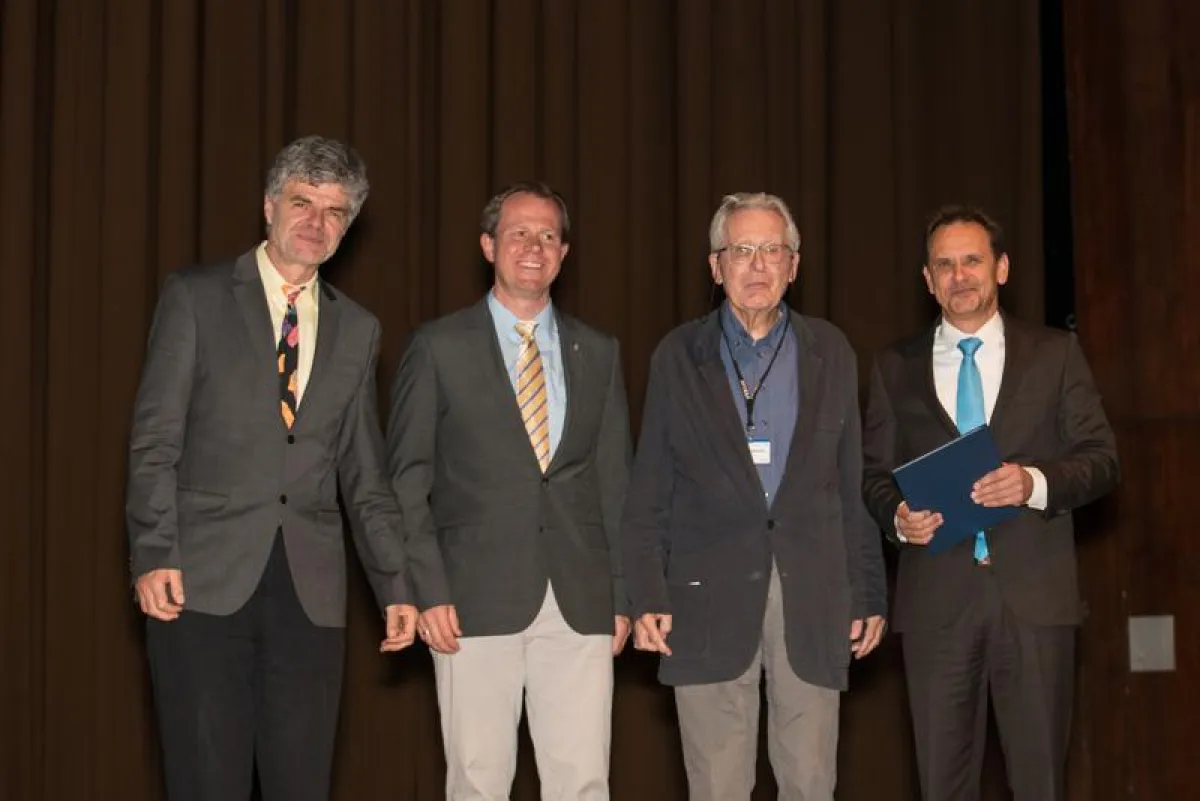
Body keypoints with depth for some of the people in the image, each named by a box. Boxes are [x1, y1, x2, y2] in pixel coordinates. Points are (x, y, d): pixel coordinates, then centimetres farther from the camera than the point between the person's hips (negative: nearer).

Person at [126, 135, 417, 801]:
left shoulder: (356, 328, 15)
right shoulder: (195, 297, 4)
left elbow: (364, 471, 16)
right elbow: (154, 439, -2)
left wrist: (394, 586, 10)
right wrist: (154, 555, -11)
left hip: (311, 592, 3)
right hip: (204, 580, -3)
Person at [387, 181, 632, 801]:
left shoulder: (598, 353, 13)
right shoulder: (438, 348, 4)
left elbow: (614, 482, 14)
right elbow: (407, 480, 2)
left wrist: (622, 595, 8)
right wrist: (427, 590, -7)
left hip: (580, 604, 2)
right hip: (477, 601, -2)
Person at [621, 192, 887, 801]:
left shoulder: (830, 353, 10)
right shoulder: (678, 356, 6)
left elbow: (854, 483, 10)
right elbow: (649, 491, 5)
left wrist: (869, 592, 7)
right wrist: (647, 596, -2)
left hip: (812, 595, 1)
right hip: (710, 597, -1)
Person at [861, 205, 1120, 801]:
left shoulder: (1056, 355, 7)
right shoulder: (896, 368, 11)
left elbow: (1100, 459, 4)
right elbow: (874, 473, 12)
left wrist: (1037, 482, -16)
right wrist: (898, 517, -10)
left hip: (1035, 594, -1)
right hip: (936, 596, 1)